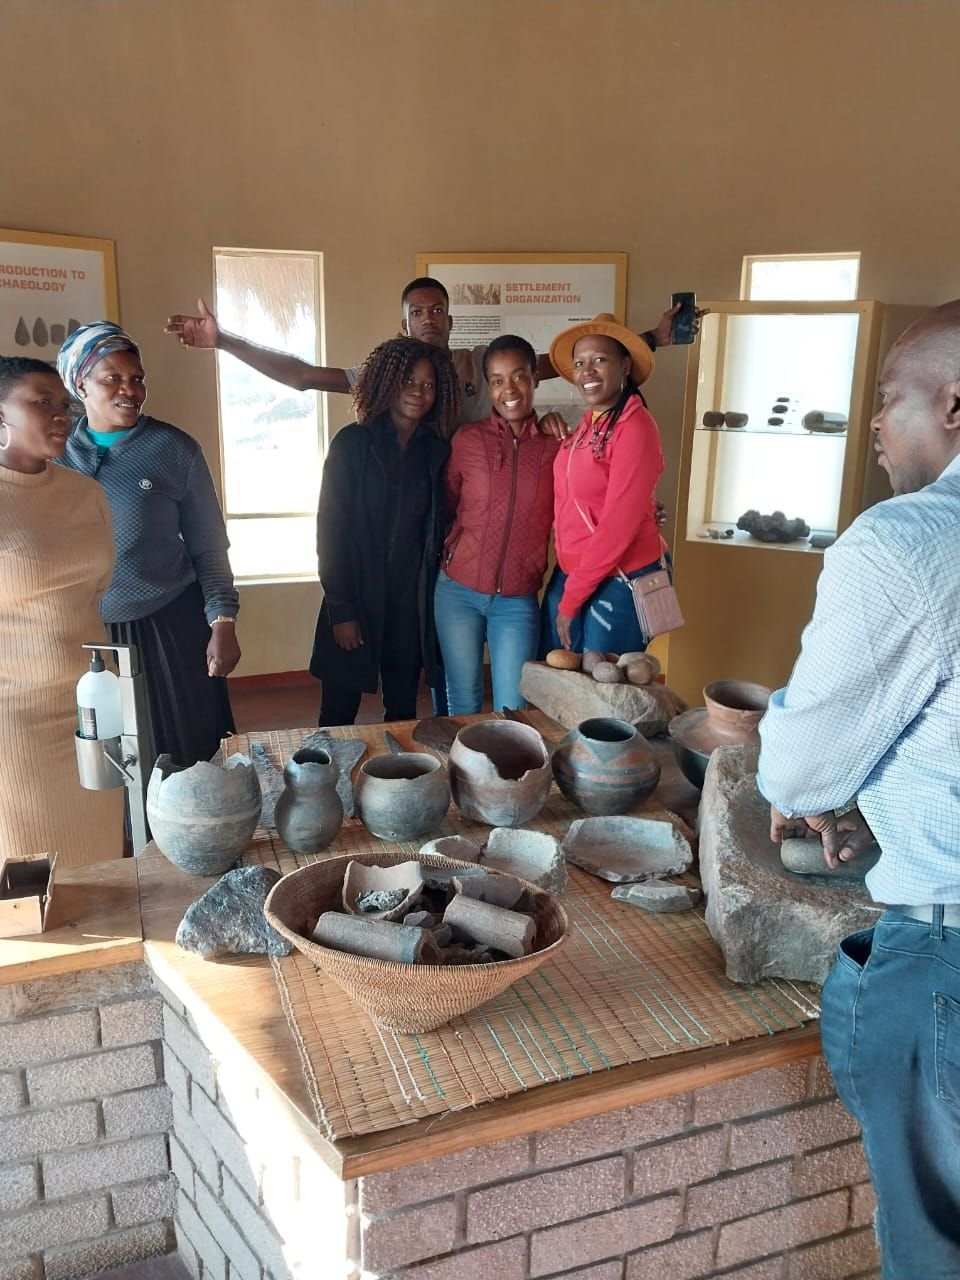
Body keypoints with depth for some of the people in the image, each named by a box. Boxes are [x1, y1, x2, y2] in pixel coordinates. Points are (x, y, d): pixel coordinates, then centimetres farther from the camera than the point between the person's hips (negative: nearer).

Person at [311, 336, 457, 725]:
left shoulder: (436, 451, 6)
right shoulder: (353, 442, -5)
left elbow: (435, 528, 10)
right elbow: (330, 526, -7)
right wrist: (340, 609, -11)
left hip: (413, 601, 3)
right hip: (357, 596, -3)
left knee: (403, 710, 11)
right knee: (339, 711, 5)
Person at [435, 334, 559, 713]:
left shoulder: (556, 444, -1)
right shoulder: (467, 439, -1)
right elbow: (446, 506, 10)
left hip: (518, 602, 0)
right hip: (457, 592, 0)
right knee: (463, 706, 10)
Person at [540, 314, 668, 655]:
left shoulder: (635, 426, -17)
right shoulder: (589, 422, 7)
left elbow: (619, 525, -20)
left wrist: (570, 598, -15)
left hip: (619, 580, -8)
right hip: (570, 573, 8)